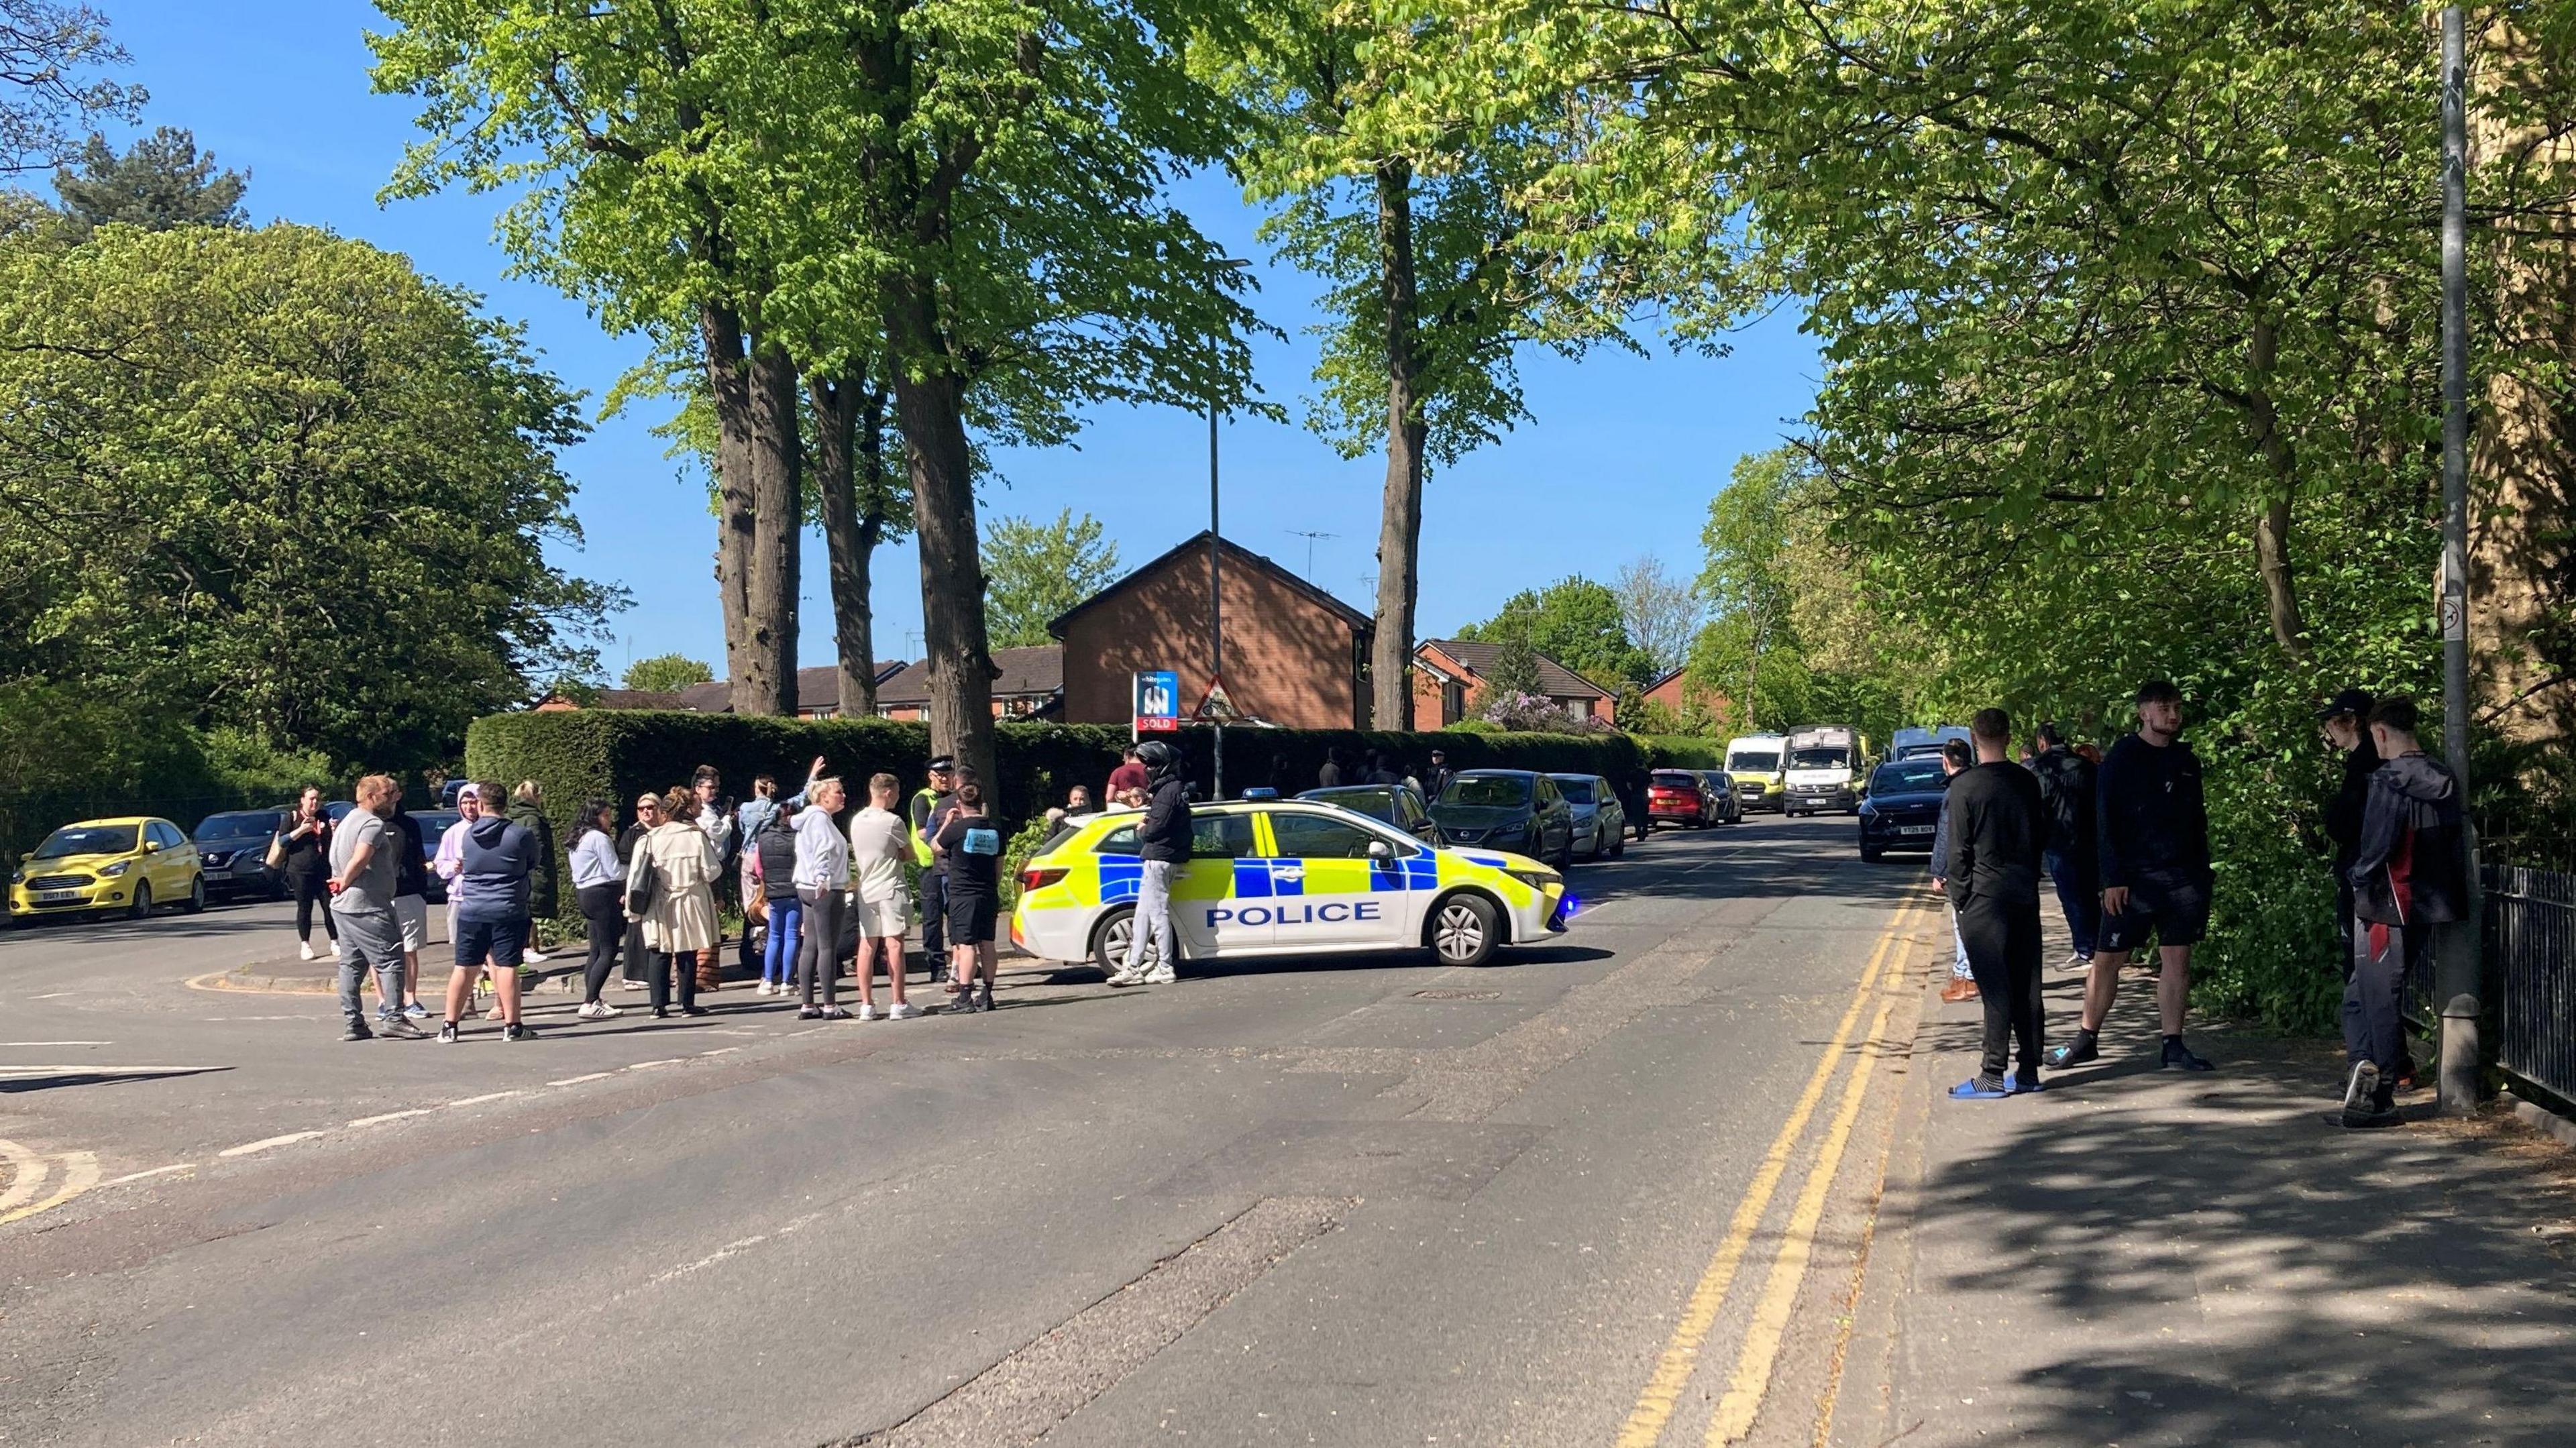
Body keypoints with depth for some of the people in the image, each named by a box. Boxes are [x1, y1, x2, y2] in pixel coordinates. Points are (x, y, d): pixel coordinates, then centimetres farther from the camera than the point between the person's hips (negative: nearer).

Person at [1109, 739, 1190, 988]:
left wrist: (1142, 829, 0)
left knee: (1158, 912, -7)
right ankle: (1134, 967, 12)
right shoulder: (1176, 788, 18)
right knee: (1143, 914, 10)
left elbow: (1156, 828, -20)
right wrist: (1146, 826, 2)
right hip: (1160, 858, 10)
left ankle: (1164, 969, -5)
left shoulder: (1169, 791, -14)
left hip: (1160, 859, -10)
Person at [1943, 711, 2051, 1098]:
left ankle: (1993, 1076, -5)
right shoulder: (2028, 782, 6)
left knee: (1995, 988, -5)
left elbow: (1959, 851, -9)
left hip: (1984, 896, -5)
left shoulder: (1964, 787, -10)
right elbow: (2042, 837, 14)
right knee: (2026, 985, 9)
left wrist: (1958, 896, 0)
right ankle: (2028, 1070, 14)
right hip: (2025, 893, 5)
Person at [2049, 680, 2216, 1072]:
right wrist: (2113, 879, -13)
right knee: (2107, 959, 0)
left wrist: (2202, 874, 13)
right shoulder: (2123, 758, -3)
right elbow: (2105, 822, -6)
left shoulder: (2186, 760, 12)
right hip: (2135, 878, -4)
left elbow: (2198, 820, 19)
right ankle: (2085, 1039, 12)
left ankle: (2174, 1047, 8)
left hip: (2183, 878, 4)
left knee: (2178, 960, 3)